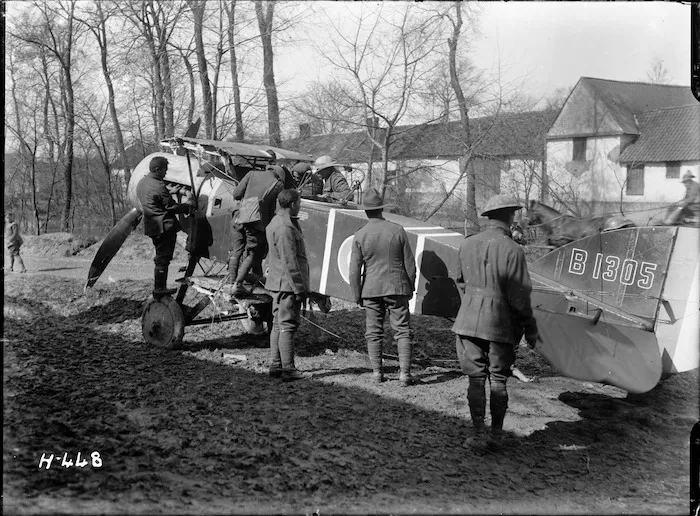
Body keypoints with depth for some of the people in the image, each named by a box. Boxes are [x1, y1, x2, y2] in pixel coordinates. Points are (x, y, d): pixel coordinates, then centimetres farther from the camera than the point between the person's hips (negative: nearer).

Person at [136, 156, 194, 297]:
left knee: (160, 257, 17)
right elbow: (172, 207, -15)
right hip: (164, 226, -9)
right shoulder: (159, 186, -20)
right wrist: (188, 204, 0)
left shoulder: (142, 183, 11)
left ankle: (160, 287, 21)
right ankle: (159, 289, 3)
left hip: (151, 226, 9)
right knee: (162, 259, -2)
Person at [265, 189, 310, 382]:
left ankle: (275, 366, 19)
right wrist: (299, 288, -18)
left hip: (278, 282, 10)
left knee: (278, 325, 13)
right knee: (288, 325, -6)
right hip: (288, 283, -10)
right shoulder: (285, 228, -19)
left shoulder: (275, 223, 14)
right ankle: (288, 369, -2)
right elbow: (290, 262, -21)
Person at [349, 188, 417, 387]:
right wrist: (410, 288, 13)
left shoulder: (359, 235, -5)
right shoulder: (397, 230, -4)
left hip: (371, 289, 1)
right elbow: (409, 264, 1)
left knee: (374, 332, 11)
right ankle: (404, 373, -1)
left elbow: (355, 270, -4)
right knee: (402, 330, 4)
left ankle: (377, 372, 13)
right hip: (397, 287, -1)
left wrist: (357, 295, 6)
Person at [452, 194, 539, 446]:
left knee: (475, 378, 9)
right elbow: (519, 295, -12)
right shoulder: (513, 250, -13)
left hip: (469, 321, 3)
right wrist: (530, 327, -2)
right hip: (501, 324, -2)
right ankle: (496, 432, 20)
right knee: (498, 380, 11)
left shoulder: (467, 244, 1)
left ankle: (478, 432, 8)